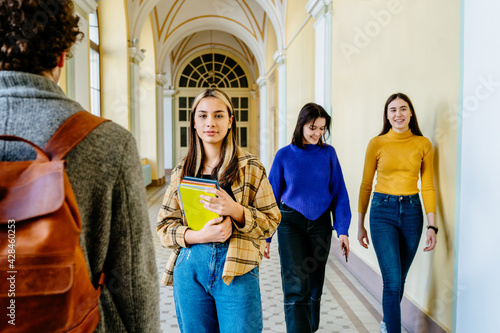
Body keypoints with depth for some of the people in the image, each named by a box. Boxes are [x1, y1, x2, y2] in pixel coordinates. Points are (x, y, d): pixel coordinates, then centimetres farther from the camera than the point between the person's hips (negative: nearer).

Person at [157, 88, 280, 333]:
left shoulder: (251, 167, 0)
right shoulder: (182, 171, 7)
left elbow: (271, 222, 0)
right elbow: (164, 226, 6)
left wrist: (235, 210, -19)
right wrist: (199, 235, -13)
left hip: (236, 269, -2)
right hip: (189, 269, 3)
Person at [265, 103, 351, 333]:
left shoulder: (328, 153, 2)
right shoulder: (285, 155, -2)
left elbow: (339, 193, 3)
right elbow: (272, 196, 2)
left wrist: (342, 230, -4)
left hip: (320, 223, 2)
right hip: (291, 222, -2)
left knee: (315, 284, 14)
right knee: (296, 285, -11)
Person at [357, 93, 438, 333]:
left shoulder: (423, 144, 2)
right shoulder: (377, 144, -3)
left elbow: (428, 186, 5)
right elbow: (365, 185, 2)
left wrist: (432, 226, 0)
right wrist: (360, 224, 4)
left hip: (412, 212, 3)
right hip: (383, 211, -2)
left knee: (400, 278, 16)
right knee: (393, 281, -8)